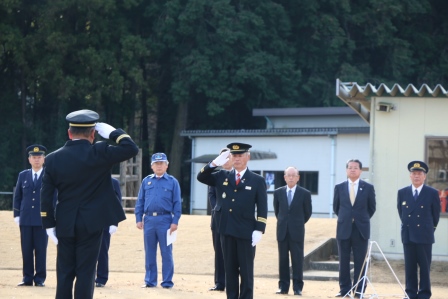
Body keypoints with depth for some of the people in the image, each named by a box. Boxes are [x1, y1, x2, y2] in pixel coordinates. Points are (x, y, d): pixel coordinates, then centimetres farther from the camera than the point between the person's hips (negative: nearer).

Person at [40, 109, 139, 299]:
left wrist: (49, 225, 5)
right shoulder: (99, 153, -11)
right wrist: (112, 132, 2)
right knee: (86, 273, 0)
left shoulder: (53, 159, -1)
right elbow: (131, 148, -9)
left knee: (64, 273, 9)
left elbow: (46, 196, -1)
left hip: (65, 225, 3)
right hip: (91, 224, -3)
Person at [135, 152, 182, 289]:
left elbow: (177, 203, 1)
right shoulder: (146, 181, 10)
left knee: (166, 252, 0)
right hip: (149, 220, 3)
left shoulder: (172, 182, 3)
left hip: (165, 220, -3)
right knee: (149, 252, 8)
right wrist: (139, 218, 3)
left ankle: (167, 282, 6)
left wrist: (175, 221, -7)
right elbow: (140, 201, 12)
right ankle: (150, 281, 15)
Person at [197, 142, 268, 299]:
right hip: (227, 231, 3)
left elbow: (262, 208, -2)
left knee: (246, 271, 2)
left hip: (246, 233, -3)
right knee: (230, 269, 8)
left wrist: (259, 230, -11)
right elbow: (201, 177, 4)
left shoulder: (257, 180, 1)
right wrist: (214, 163, -10)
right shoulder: (222, 176, 10)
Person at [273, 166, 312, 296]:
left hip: (297, 232, -2)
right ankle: (283, 286, 9)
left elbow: (308, 212, 8)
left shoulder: (305, 194, -2)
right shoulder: (278, 192, 6)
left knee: (297, 260, -2)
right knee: (283, 260, 4)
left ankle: (297, 287, 1)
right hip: (282, 231, 2)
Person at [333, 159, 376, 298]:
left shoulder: (368, 187, 1)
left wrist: (362, 219, 11)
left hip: (361, 229, -1)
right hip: (343, 229, 1)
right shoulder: (339, 187, 5)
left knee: (360, 261, 0)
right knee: (343, 261, 3)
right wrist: (345, 219, 13)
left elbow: (372, 208, 9)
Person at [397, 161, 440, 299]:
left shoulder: (432, 193, -3)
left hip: (425, 236, -3)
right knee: (409, 267, 5)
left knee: (425, 267, 0)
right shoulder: (402, 193, 5)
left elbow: (436, 214, 6)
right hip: (408, 235, 3)